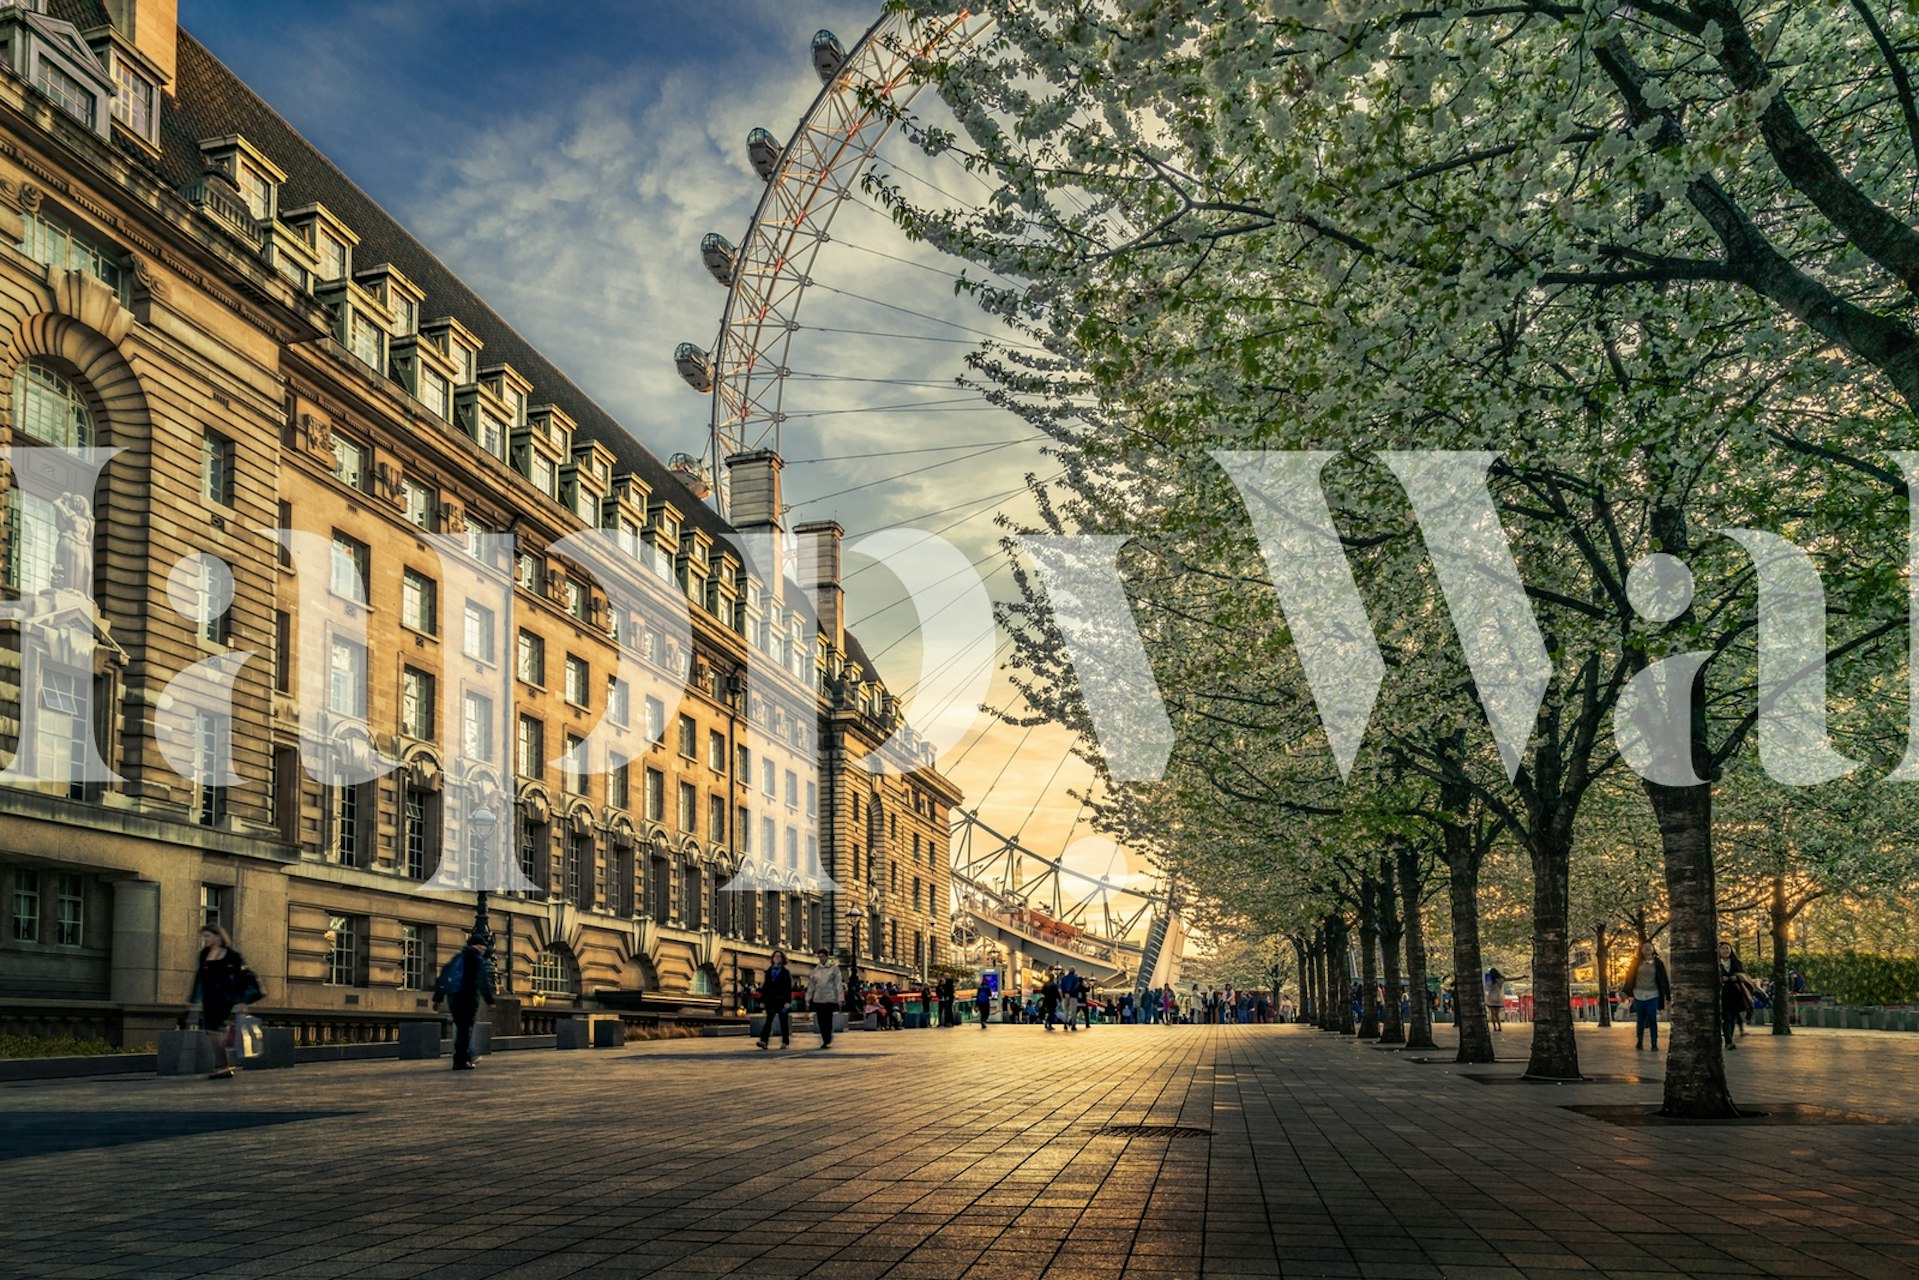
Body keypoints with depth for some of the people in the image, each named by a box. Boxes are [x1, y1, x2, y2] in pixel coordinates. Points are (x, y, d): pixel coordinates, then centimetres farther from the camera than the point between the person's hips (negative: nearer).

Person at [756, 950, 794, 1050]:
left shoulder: (785, 972, 1)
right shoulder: (769, 971, 13)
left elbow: (788, 988, -5)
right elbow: (765, 986, 13)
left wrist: (788, 1001, -14)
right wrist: (762, 1000, 8)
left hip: (781, 1000, -3)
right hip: (770, 999, 3)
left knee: (783, 1021, 2)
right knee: (768, 1020, -7)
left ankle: (785, 1042, 7)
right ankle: (763, 1041, -16)